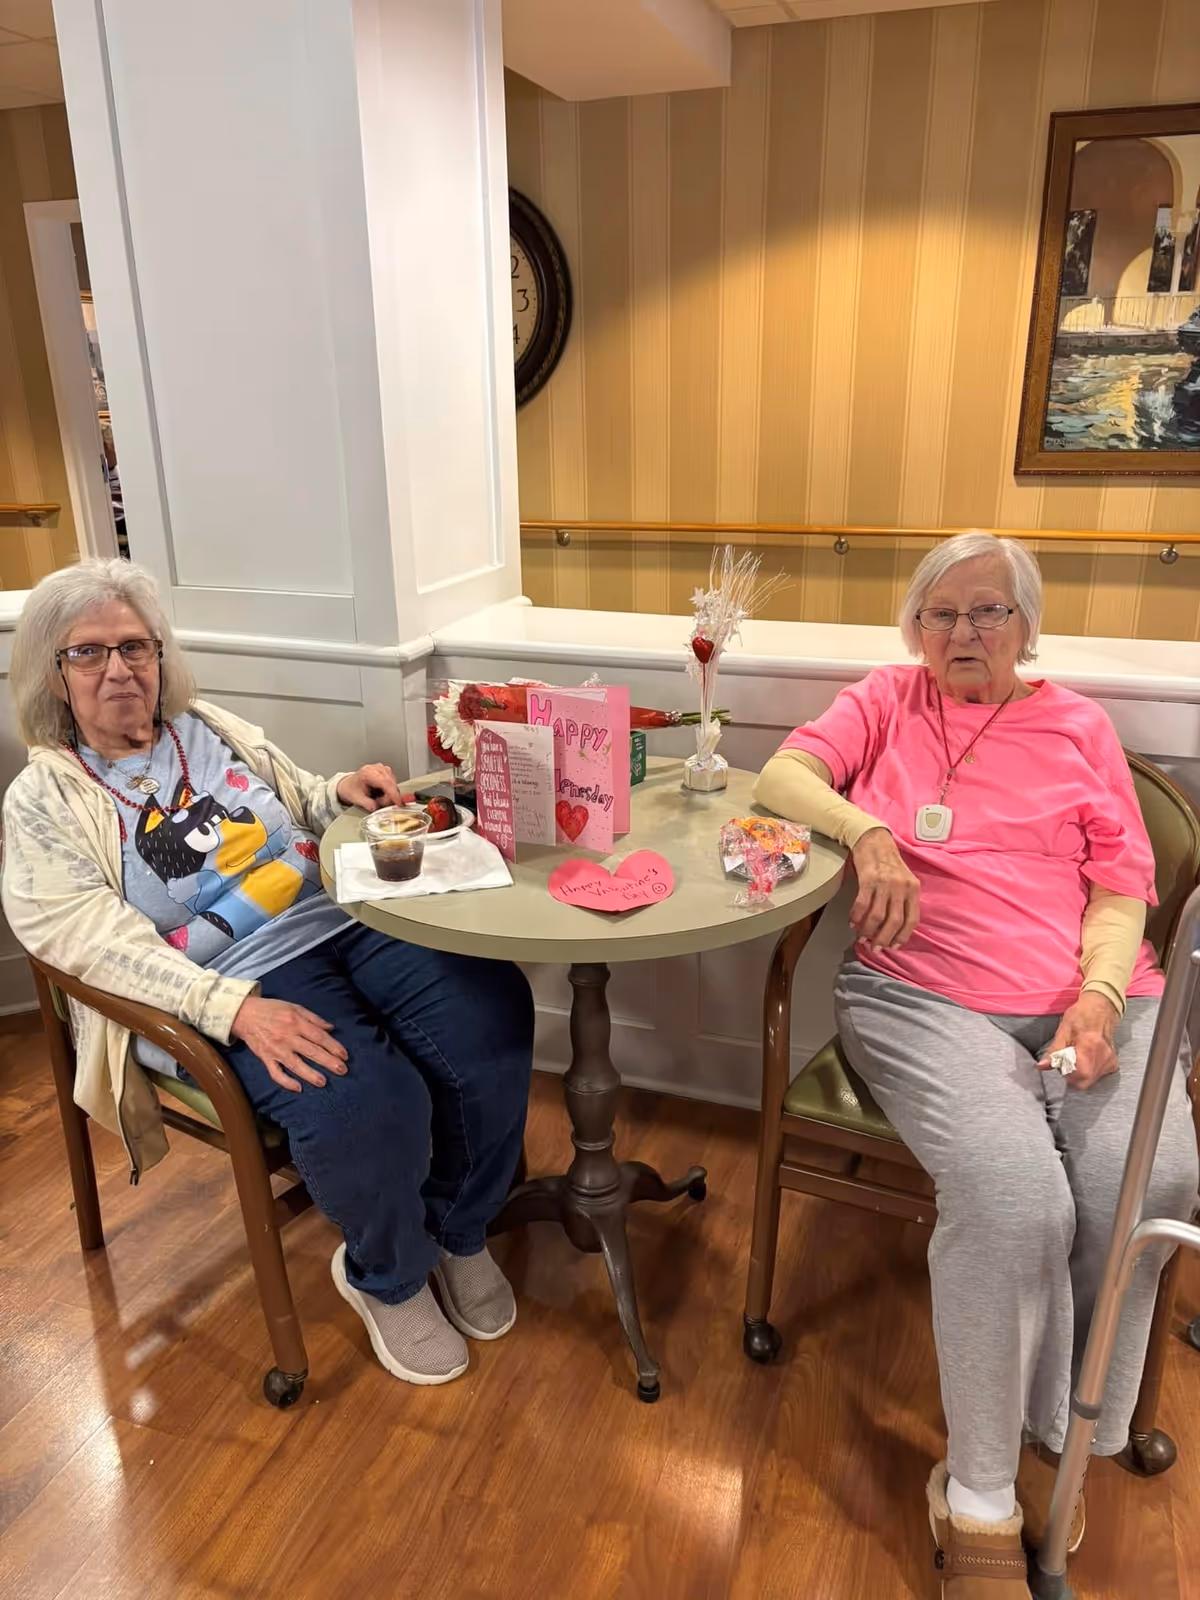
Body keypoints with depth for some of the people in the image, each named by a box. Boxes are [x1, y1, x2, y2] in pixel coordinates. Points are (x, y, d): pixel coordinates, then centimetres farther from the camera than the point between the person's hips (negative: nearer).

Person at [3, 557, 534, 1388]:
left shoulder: (216, 730, 17)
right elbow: (99, 941, -11)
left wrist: (342, 792, 2)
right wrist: (235, 1007, -25)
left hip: (349, 921, 5)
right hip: (236, 984, -4)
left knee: (494, 1016, -20)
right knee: (367, 1108, -31)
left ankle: (458, 1231, 7)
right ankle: (388, 1278, 5)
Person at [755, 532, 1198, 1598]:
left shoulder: (1077, 727, 16)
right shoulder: (888, 701, 16)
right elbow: (781, 775, 3)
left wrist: (1100, 1000, -9)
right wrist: (865, 831, -16)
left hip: (1091, 998, 3)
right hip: (930, 999, -2)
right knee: (1014, 1199, -27)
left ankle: (1053, 1443, 1)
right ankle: (980, 1496, -5)